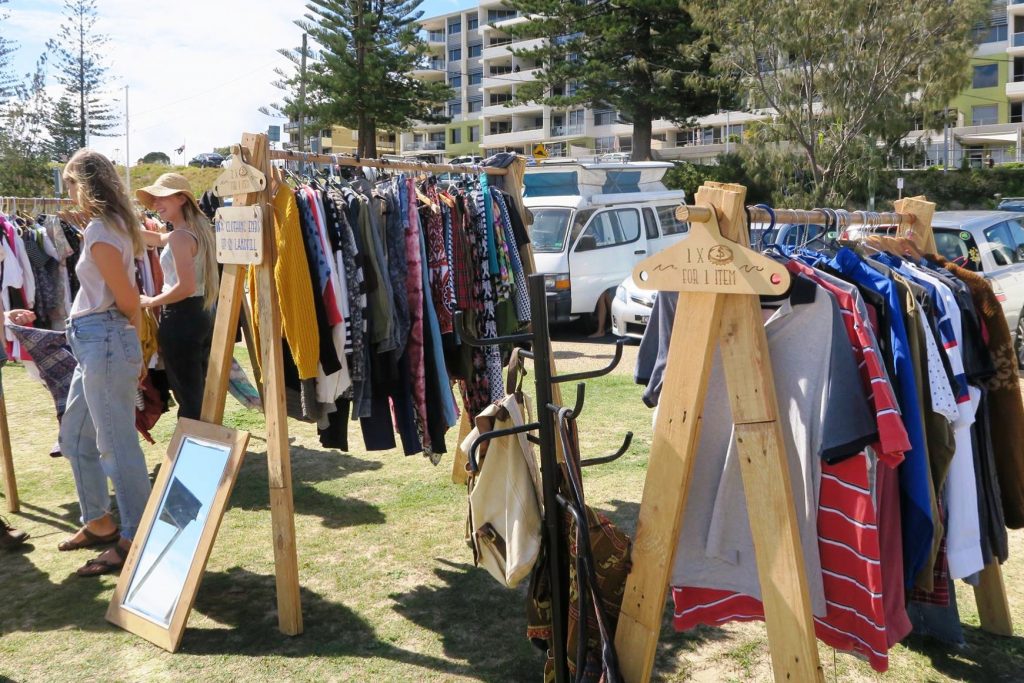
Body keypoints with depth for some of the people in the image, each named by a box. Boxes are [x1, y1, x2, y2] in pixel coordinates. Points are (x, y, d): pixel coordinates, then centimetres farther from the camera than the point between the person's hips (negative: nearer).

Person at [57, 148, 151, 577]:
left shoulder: (99, 230, -14)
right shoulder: (116, 224, 15)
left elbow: (128, 300, -14)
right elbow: (130, 298, 13)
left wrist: (134, 340, 4)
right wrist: (134, 350, 11)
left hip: (104, 341, -10)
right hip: (95, 343, 10)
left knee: (116, 445, -4)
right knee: (74, 437, 19)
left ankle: (135, 540, 5)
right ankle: (98, 522, 30)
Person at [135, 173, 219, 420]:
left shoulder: (180, 236, -16)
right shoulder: (197, 229, 13)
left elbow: (185, 287, -24)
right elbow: (157, 239, 31)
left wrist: (151, 302, -10)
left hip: (180, 318, -10)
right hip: (202, 314, 10)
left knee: (186, 395, -3)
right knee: (198, 392, 16)